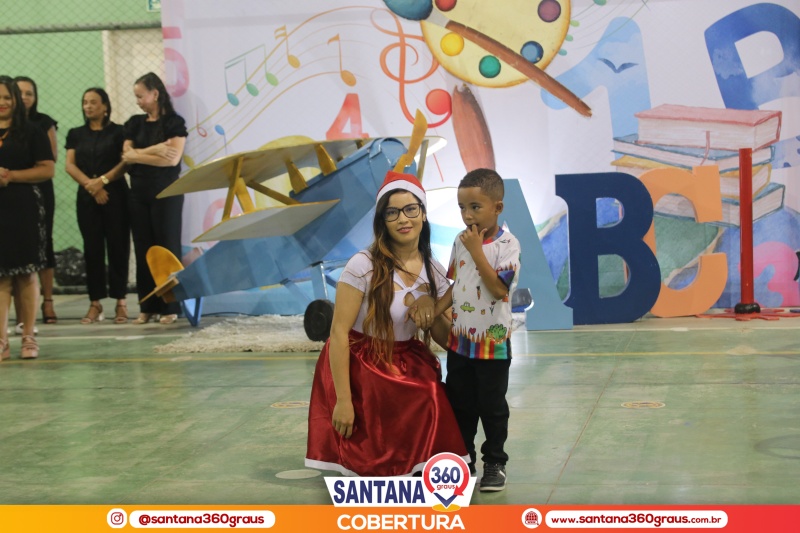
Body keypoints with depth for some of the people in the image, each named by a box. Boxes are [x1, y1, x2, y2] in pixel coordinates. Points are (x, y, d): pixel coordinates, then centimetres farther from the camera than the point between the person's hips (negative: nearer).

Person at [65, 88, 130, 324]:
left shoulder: (118, 132, 4)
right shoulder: (76, 134, 13)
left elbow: (125, 162, -4)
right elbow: (70, 165, 4)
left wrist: (103, 181, -16)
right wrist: (91, 185, -10)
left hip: (115, 195, -3)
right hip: (86, 198, 3)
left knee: (117, 246, -4)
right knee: (92, 248, 0)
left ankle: (120, 302, -1)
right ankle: (95, 303, 2)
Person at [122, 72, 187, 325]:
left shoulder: (174, 122, -2)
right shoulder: (134, 123, 12)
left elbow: (173, 159, -14)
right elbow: (127, 155, 1)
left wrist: (138, 155, -9)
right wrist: (154, 150, -13)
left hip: (166, 192, -5)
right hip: (139, 192, 5)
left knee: (167, 247, -2)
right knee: (143, 249, 4)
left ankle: (170, 307, 1)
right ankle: (148, 307, 7)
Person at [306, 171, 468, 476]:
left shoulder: (434, 271, 0)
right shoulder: (364, 266, -18)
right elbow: (339, 332, -18)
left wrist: (429, 307, -16)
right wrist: (343, 400, -21)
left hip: (407, 368, 5)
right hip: (359, 369, -5)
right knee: (372, 463, -5)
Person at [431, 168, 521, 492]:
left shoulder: (507, 244, -14)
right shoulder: (461, 241, 3)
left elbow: (498, 289, -26)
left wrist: (476, 251, -25)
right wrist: (434, 314, 4)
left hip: (493, 343, -5)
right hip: (459, 339, 5)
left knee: (492, 406, 6)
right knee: (460, 405, 13)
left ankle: (495, 462, 18)